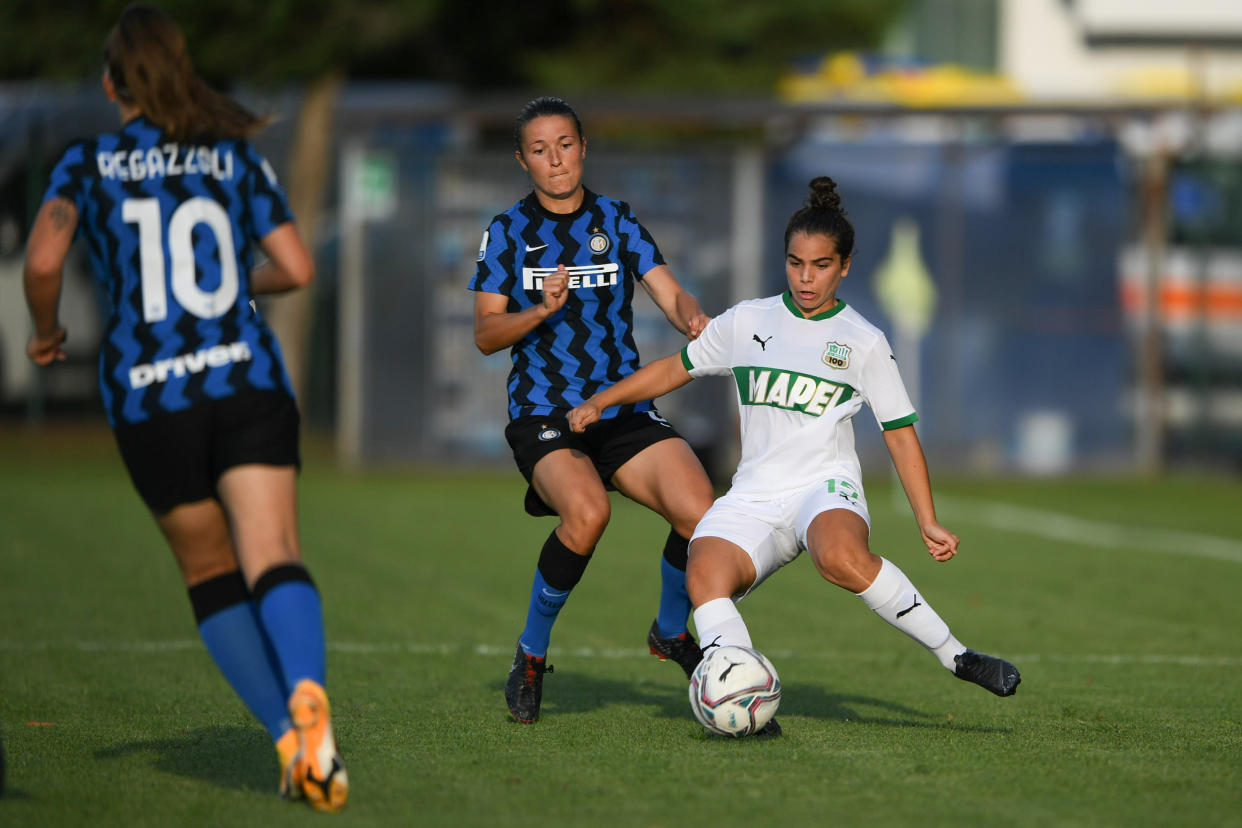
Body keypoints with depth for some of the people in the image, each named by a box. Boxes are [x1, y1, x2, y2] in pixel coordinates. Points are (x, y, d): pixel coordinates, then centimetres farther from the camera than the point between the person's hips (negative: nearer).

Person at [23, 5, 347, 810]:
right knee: (275, 562, -12)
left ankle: (290, 736, 5)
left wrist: (46, 330, 9)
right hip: (249, 383, 0)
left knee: (211, 574, 16)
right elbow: (297, 268, 6)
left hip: (148, 402, 0)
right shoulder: (237, 158, 10)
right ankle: (307, 695, -42)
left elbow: (44, 258, -10)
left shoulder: (89, 163, 5)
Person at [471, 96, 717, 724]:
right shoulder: (509, 231, 6)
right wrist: (543, 309, -18)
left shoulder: (617, 221, 11)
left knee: (699, 511, -21)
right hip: (543, 413, -3)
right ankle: (531, 654, -11)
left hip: (625, 408, 3)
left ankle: (672, 631, 10)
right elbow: (485, 335, 0)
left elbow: (671, 295, 0)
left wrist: (695, 319, -23)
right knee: (587, 512, -33)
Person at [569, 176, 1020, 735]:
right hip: (753, 497, 3)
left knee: (841, 556, -39)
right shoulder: (746, 322, 13)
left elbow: (900, 433, 9)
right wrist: (598, 403, 16)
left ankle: (956, 656, -29)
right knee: (705, 572, -30)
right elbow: (675, 368, 24)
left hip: (827, 487, -3)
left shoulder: (863, 342, 7)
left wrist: (928, 522, 3)